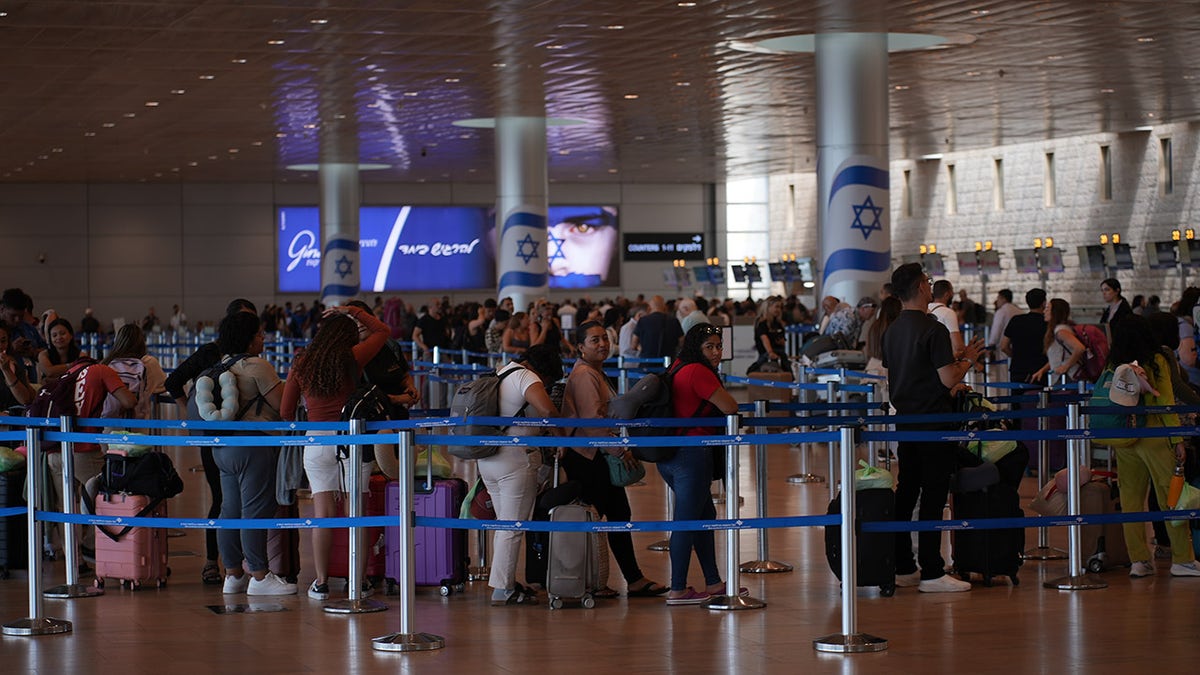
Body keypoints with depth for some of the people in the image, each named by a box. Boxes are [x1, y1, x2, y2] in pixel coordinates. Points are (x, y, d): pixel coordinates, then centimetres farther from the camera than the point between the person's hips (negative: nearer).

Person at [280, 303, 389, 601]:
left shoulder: (301, 365, 6)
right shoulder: (351, 359, -1)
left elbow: (286, 411, 11)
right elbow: (383, 331, 13)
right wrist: (354, 311, 20)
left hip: (317, 441, 2)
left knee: (323, 513, 1)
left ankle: (321, 582, 1)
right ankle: (359, 580, 7)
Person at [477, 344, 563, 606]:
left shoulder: (503, 373, 15)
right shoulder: (526, 378, -13)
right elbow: (547, 410, -29)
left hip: (487, 458, 9)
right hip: (516, 459, -9)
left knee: (504, 525, 18)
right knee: (513, 527, -3)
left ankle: (504, 583, 23)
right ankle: (502, 590, -1)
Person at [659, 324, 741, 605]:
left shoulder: (679, 367, 13)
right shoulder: (698, 372, -15)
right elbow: (730, 408, -15)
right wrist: (723, 400, 7)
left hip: (670, 455, 10)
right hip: (691, 453, -10)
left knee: (706, 515, 18)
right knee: (687, 521, -5)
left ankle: (713, 583, 24)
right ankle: (677, 590, -2)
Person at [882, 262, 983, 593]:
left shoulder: (892, 330, 10)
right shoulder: (933, 329, -17)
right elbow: (948, 379, -19)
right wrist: (967, 359, 0)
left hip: (905, 423, 8)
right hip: (933, 425, -8)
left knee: (906, 492, 12)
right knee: (933, 496, -5)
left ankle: (902, 568, 17)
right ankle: (931, 573, -4)